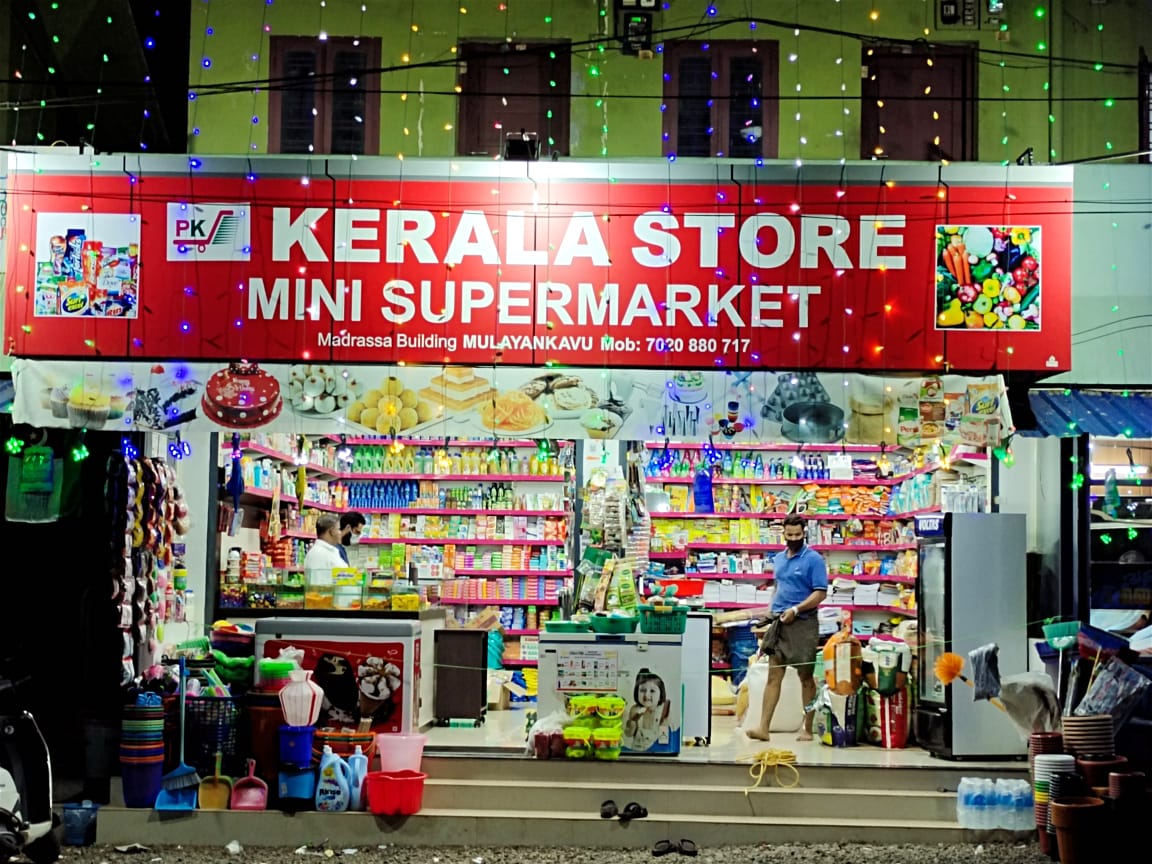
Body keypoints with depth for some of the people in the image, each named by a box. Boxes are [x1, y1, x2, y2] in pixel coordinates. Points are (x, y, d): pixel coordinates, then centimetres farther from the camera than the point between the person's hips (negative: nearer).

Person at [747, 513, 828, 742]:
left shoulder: (813, 559, -7)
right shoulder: (778, 559, 14)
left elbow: (820, 593, -12)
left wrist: (796, 610, -20)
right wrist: (773, 610, 12)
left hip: (803, 624, -6)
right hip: (779, 623, 6)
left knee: (806, 677, 4)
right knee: (773, 675, 0)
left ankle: (808, 729, 11)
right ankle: (764, 727, -3)